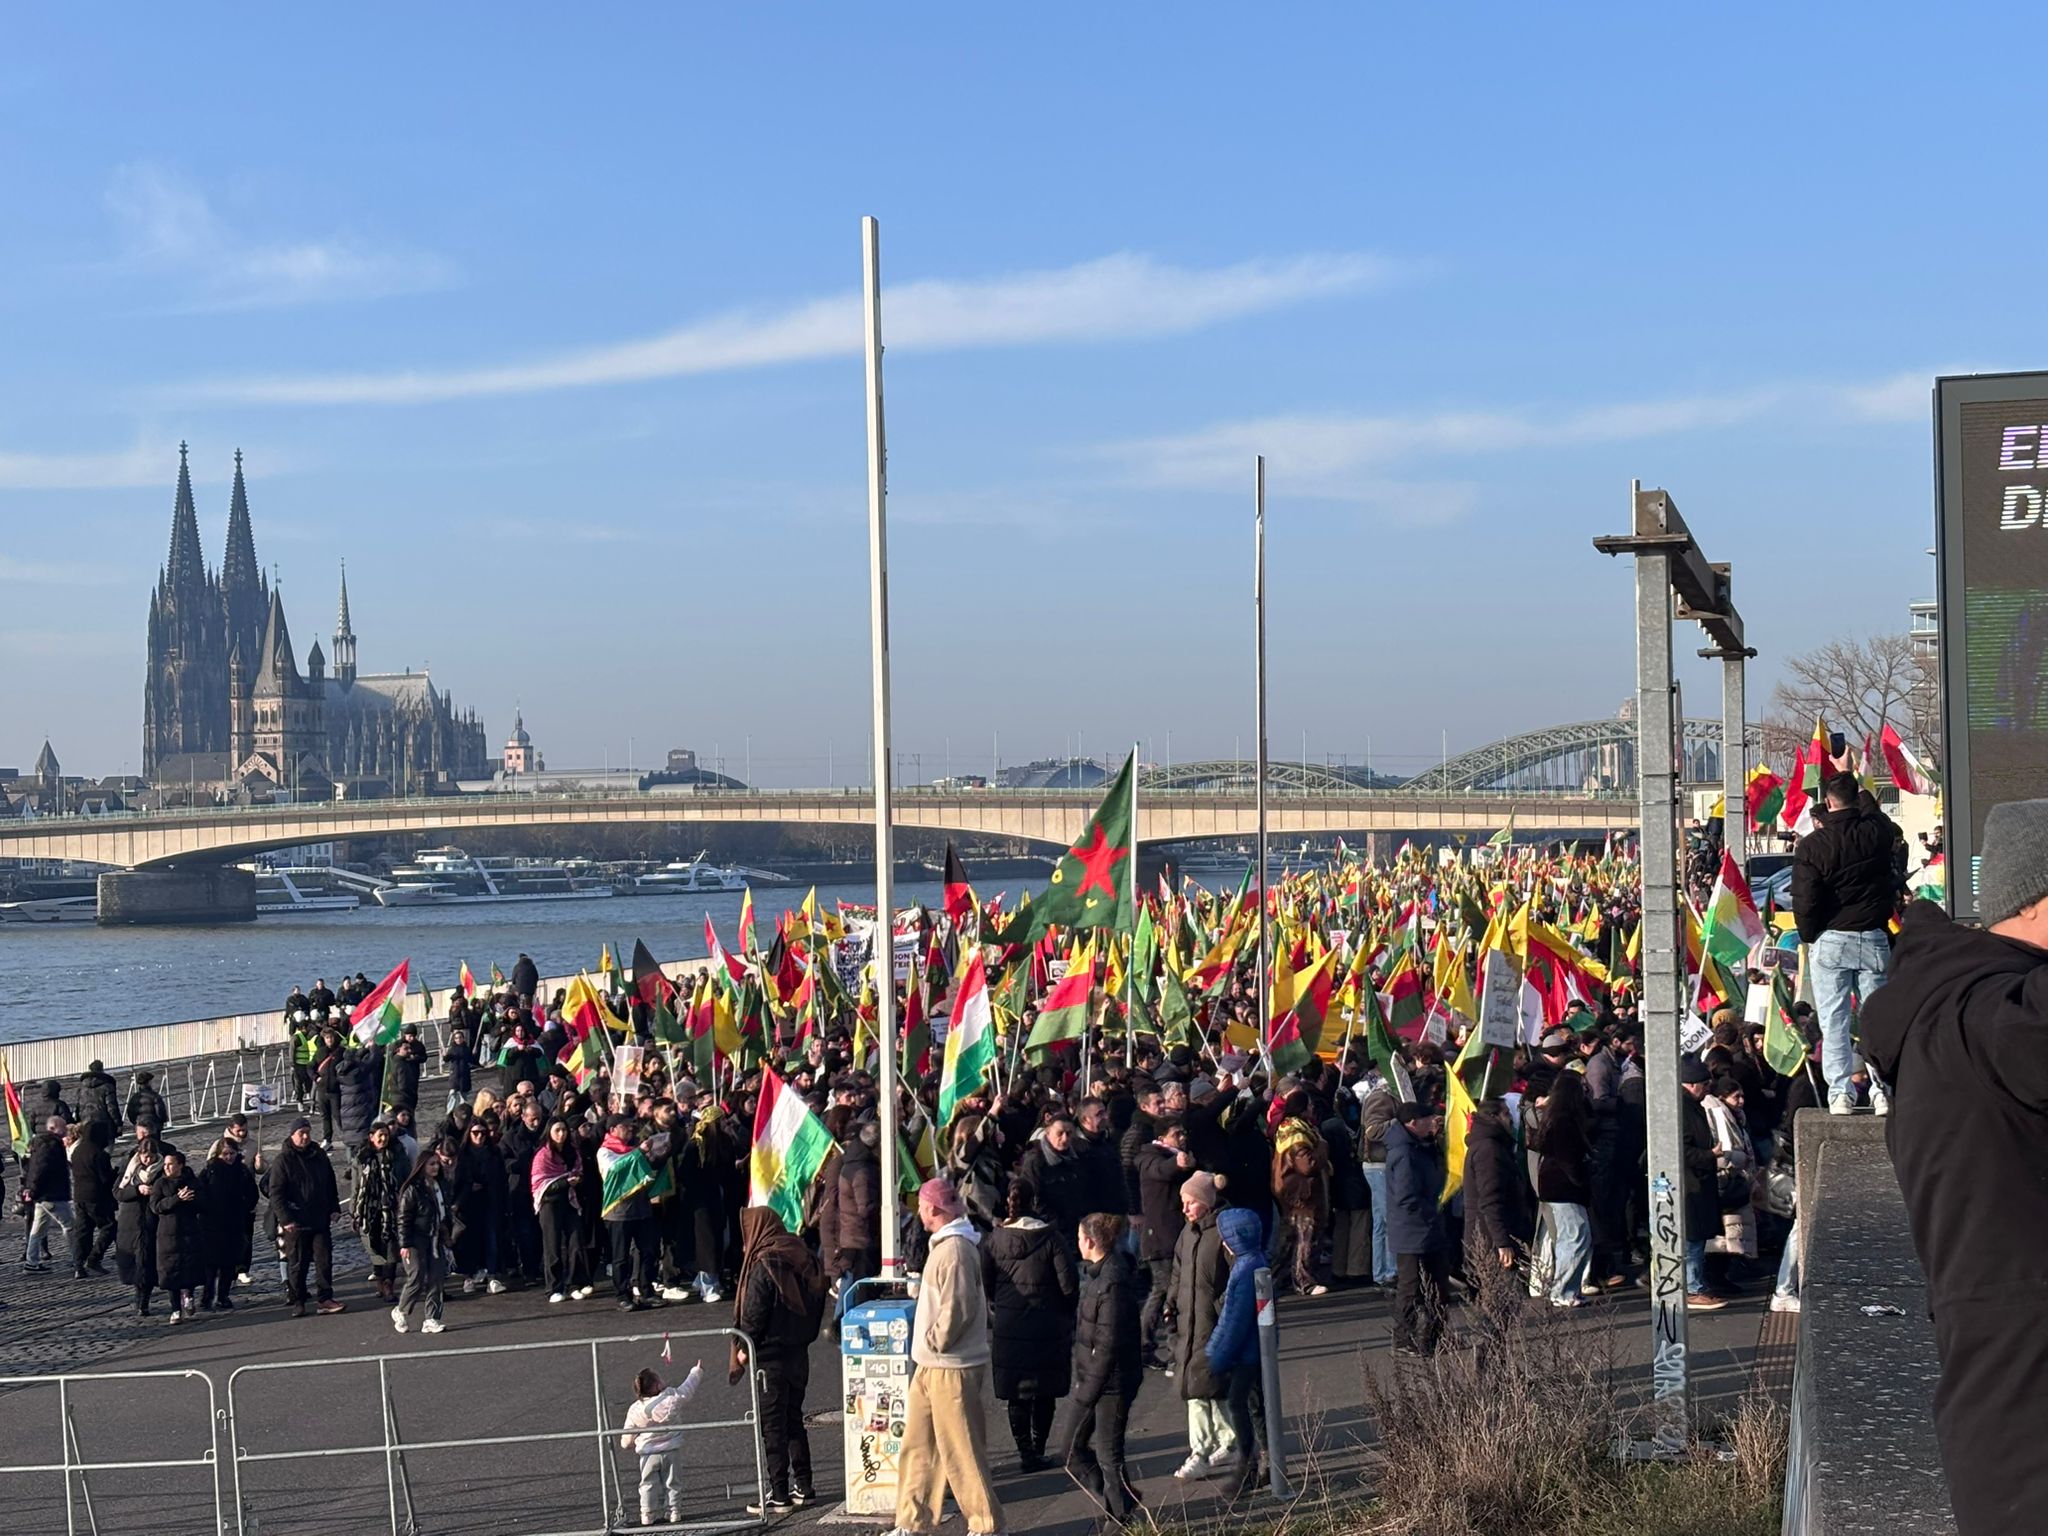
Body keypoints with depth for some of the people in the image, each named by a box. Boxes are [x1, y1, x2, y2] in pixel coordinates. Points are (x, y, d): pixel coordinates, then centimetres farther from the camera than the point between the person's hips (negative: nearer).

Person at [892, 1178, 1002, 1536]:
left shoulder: (954, 1250, -19)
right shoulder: (944, 1245, 14)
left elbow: (958, 1308, -26)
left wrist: (934, 1341, -16)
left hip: (951, 1368, -11)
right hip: (931, 1365, 11)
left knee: (960, 1450, -4)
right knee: (918, 1444, 14)